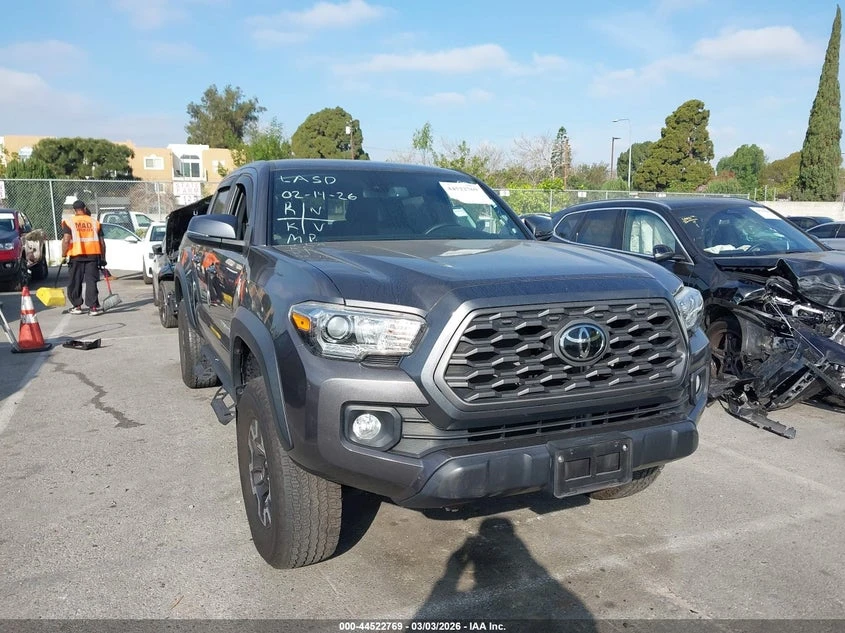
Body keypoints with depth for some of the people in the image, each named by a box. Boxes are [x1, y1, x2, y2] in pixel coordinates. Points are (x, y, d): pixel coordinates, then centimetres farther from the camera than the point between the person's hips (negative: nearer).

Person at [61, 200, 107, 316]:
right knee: (91, 281, 2)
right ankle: (93, 307, -4)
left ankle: (77, 306, 17)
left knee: (75, 282, 10)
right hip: (93, 255, 2)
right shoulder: (94, 222, 8)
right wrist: (103, 258, 14)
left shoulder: (69, 222, 0)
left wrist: (63, 255, -2)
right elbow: (102, 242, 8)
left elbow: (66, 240, -10)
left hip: (76, 255, -2)